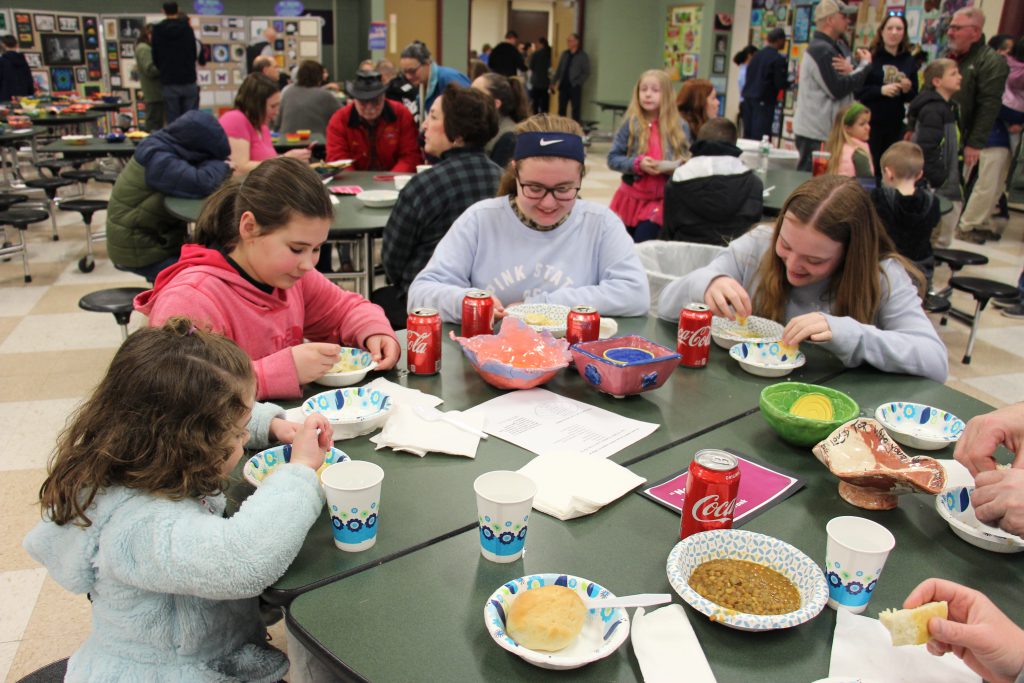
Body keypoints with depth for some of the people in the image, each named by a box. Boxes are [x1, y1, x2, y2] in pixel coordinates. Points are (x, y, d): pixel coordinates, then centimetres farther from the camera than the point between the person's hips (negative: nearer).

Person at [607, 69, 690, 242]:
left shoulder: (679, 126, -2)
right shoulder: (631, 124, -5)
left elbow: (688, 160, 7)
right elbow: (612, 158, -4)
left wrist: (680, 167, -15)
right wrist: (637, 164, -20)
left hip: (662, 200, -1)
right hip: (631, 197, 1)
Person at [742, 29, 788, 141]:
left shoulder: (757, 54, 10)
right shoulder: (779, 59, -9)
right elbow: (781, 84, -10)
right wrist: (790, 81, 9)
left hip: (748, 98, 7)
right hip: (764, 101, -7)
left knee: (748, 135, 9)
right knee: (760, 137, -6)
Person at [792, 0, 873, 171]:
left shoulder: (839, 47, 16)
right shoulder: (820, 50, -14)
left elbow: (855, 83, 14)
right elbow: (838, 90, -19)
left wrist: (851, 71, -9)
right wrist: (864, 65, -7)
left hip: (830, 130, 9)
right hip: (816, 133, -9)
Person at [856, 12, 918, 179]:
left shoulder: (909, 61, 8)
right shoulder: (870, 56, -2)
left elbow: (913, 98, 14)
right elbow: (856, 90, -8)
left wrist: (908, 90, -8)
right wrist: (881, 90, -21)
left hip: (896, 125, 4)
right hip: (871, 123, -3)